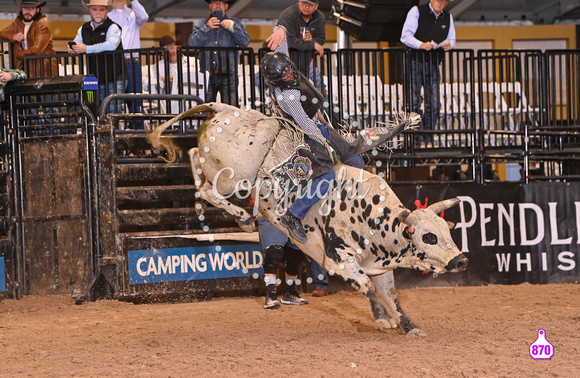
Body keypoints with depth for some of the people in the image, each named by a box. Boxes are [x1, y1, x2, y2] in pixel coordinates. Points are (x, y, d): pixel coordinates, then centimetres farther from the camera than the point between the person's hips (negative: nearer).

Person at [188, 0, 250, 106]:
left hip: (228, 76, -1)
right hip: (207, 75, 1)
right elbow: (192, 43, 3)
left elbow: (245, 42, 3)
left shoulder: (234, 23, 17)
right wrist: (207, 28, -7)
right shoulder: (201, 25, 19)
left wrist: (232, 27, -10)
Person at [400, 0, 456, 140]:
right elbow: (405, 36, -9)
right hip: (415, 63, -5)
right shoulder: (417, 11, -3)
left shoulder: (448, 17, 12)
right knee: (414, 101, -11)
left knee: (433, 104, 0)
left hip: (433, 66, 5)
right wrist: (421, 45, -26)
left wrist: (449, 44, -8)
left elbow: (451, 39, 18)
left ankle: (428, 137, 8)